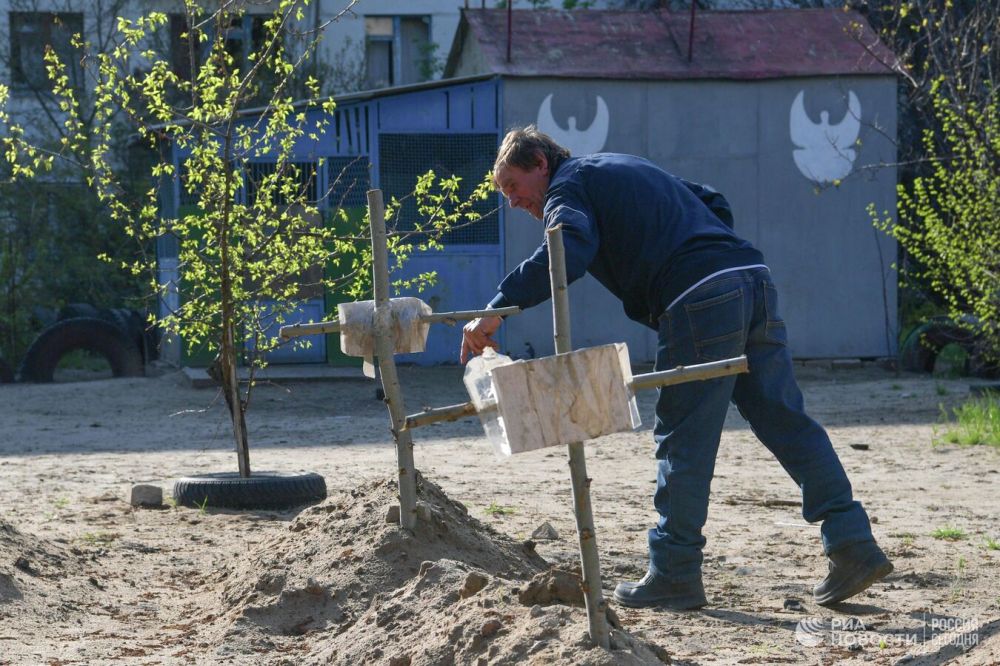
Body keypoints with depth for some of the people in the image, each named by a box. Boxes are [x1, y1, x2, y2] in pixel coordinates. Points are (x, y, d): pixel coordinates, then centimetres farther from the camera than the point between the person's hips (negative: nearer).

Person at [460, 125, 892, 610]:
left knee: (683, 440, -1)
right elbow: (713, 204, 36)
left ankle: (674, 575, 3)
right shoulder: (627, 168, 33)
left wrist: (496, 309, -20)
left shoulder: (568, 185, 6)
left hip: (698, 300, -8)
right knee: (786, 421, 7)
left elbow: (568, 253, -16)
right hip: (754, 280, 8)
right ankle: (854, 544, 3)